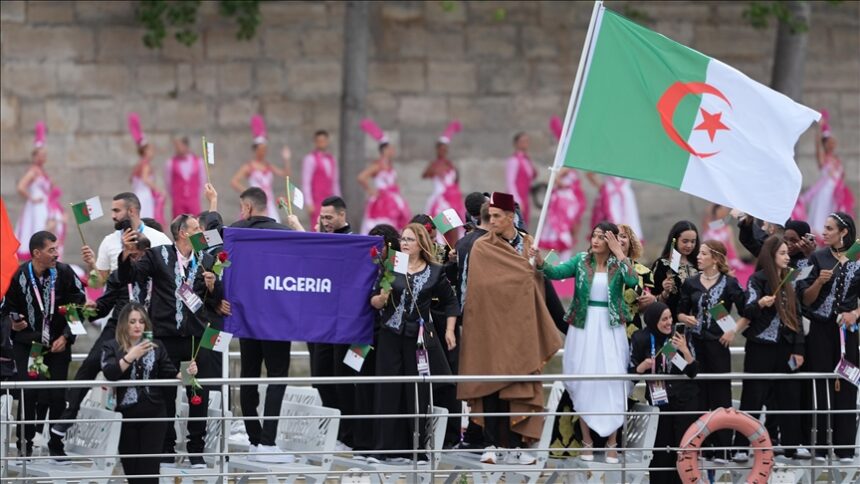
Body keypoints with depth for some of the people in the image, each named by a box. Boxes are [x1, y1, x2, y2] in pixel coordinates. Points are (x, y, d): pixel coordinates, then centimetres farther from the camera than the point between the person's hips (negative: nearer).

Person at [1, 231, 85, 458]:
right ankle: (25, 443, 0)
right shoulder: (19, 277, -7)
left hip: (58, 345, 1)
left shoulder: (64, 273, -7)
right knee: (27, 394, -9)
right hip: (27, 344, -1)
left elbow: (79, 307, 1)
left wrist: (65, 337, -4)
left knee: (57, 396, -5)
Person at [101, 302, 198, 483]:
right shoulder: (112, 347, 1)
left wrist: (186, 374, -15)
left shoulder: (156, 346, 7)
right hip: (125, 414, 0)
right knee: (130, 466, 8)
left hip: (154, 414, 0)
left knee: (149, 468, -6)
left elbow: (170, 374, 6)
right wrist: (132, 356, -28)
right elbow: (109, 373, -16)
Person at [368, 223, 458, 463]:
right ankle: (386, 447, 2)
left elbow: (450, 302, 16)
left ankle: (416, 447, 7)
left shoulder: (434, 273, 4)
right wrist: (381, 298, -18)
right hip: (391, 336, 0)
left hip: (419, 337, 0)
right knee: (388, 393, -1)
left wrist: (449, 330, 6)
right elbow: (374, 302, 4)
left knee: (418, 393, 1)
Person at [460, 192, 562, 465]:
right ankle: (492, 445, -1)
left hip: (519, 328, 3)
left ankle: (513, 446, 3)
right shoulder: (481, 248, -1)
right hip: (490, 326, -3)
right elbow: (473, 285, -6)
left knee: (517, 389, 1)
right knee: (491, 387, -4)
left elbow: (535, 285, 16)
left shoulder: (528, 246, 9)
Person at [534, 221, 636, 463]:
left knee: (612, 381, -4)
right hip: (583, 327, 1)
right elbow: (556, 272, -11)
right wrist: (540, 262, -29)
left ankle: (612, 443, 2)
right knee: (584, 380, 3)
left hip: (611, 328, -1)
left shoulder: (620, 263, 0)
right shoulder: (581, 260, 2)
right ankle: (587, 441, 12)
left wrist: (619, 253, -17)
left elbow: (633, 281, -19)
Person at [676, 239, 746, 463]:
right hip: (696, 343, 3)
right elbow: (681, 312, 13)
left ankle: (721, 449, 1)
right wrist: (686, 318, -8)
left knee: (720, 394, -1)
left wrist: (734, 330, -11)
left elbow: (746, 314, 1)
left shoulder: (729, 283, 0)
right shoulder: (691, 283, 8)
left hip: (718, 344, -3)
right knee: (698, 394, 2)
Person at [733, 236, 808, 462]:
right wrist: (759, 304, -37)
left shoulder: (788, 282, 13)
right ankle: (742, 447, -3)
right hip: (761, 347, -6)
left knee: (789, 397, 7)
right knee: (753, 398, -5)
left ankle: (791, 444, 15)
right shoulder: (758, 280, -4)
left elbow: (797, 316, 15)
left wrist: (799, 349, 9)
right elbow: (747, 311, -14)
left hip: (784, 347, 6)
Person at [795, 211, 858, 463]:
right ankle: (819, 447, -1)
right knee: (821, 387, -4)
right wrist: (819, 282, -16)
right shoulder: (817, 258, 4)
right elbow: (806, 299, 2)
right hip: (820, 329, 0)